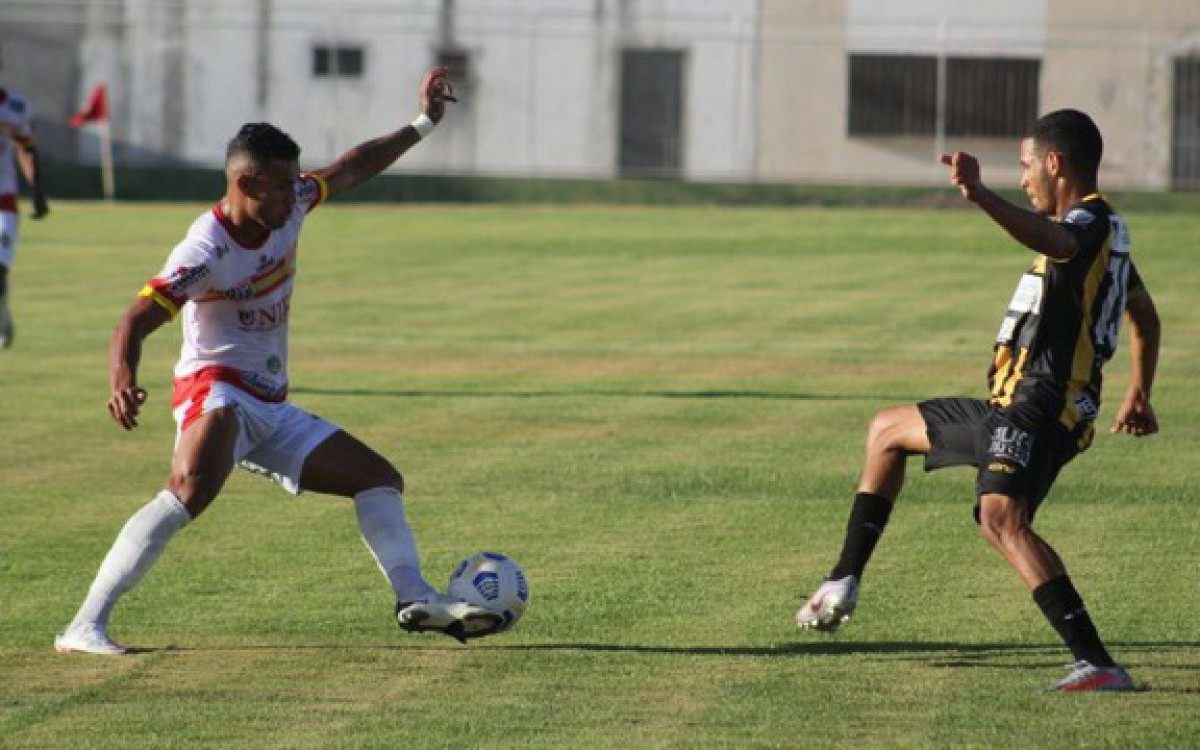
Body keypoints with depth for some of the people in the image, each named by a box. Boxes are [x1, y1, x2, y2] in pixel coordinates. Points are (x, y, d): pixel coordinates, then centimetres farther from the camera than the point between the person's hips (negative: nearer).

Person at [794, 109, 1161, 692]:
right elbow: (1145, 316, 33)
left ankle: (1097, 664, -42)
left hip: (1036, 411, -11)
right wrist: (1138, 396, 45)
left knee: (1002, 519, -34)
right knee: (888, 431, 27)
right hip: (1010, 409, 11)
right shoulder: (1104, 231, 19)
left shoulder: (1088, 224, -14)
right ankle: (844, 585, 29)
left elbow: (1052, 240, -41)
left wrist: (981, 197, -57)